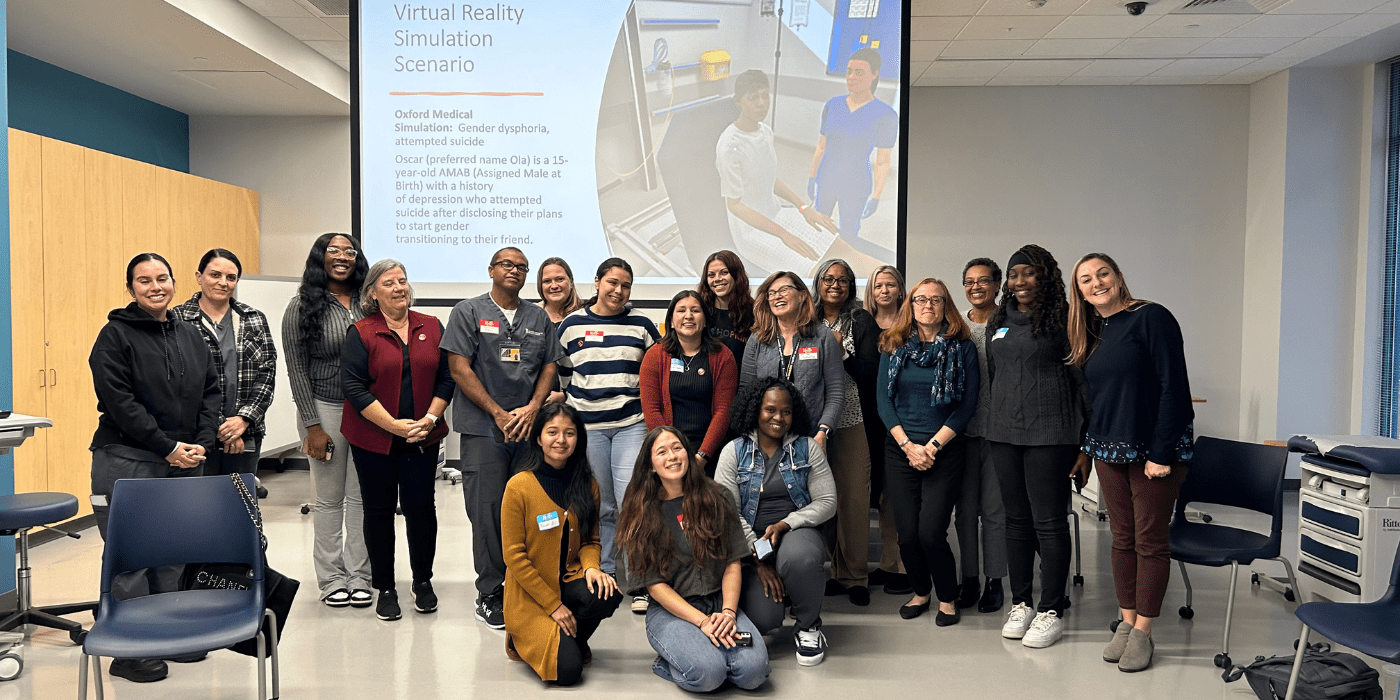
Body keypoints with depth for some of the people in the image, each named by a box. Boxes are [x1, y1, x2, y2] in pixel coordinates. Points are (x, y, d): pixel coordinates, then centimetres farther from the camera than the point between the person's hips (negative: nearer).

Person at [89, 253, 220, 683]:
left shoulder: (190, 336, 14)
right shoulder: (116, 335, -5)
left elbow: (211, 390, 12)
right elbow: (120, 402, -13)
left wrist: (202, 444, -3)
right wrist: (168, 447, -15)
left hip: (185, 461, 6)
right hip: (127, 460, -5)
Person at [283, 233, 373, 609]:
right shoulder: (302, 306, -3)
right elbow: (297, 369, -4)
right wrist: (313, 426, -7)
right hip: (325, 409, -2)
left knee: (361, 497, 6)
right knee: (329, 499, 6)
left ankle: (359, 576, 17)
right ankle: (332, 578, 18)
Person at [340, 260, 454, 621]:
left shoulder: (432, 328, 5)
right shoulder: (360, 333, -3)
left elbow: (446, 378, 5)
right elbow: (355, 388, -9)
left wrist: (429, 419, -8)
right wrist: (395, 425, -15)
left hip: (422, 438, 2)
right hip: (374, 439, -1)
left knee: (420, 507, 2)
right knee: (379, 511, 8)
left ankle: (423, 581, 22)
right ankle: (385, 588, 21)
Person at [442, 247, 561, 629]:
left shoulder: (539, 318, 15)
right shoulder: (468, 311, 3)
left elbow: (549, 367, 14)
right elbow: (459, 368, -4)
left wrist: (532, 408, -4)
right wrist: (499, 414, -9)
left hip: (530, 427, 3)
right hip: (483, 427, -3)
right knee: (488, 511, -3)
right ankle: (490, 594, 7)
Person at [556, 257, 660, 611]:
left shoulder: (641, 324, 6)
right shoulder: (572, 324, 6)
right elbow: (560, 372, 15)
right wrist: (576, 404, 11)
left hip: (632, 424, -1)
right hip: (588, 426, 1)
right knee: (600, 506, 7)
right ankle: (602, 576, 20)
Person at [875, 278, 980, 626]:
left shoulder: (962, 348, 2)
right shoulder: (894, 346, 8)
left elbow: (968, 404, -3)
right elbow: (883, 400, 4)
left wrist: (932, 446, -10)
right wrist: (908, 445, -7)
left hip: (945, 451, -2)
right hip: (900, 450, 2)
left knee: (930, 532, -9)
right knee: (907, 532, 0)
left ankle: (948, 598, 15)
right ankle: (920, 592, 26)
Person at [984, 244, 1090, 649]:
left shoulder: (1062, 319, -5)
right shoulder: (999, 322, 15)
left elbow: (1081, 379, -6)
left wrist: (1081, 440, -10)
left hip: (1049, 435, -6)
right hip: (1003, 433, 6)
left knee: (1050, 522, -1)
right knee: (1017, 519, 12)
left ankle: (1052, 612, 9)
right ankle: (1021, 604, 22)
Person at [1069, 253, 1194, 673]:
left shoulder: (1152, 318, -9)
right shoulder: (1091, 334, 11)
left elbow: (1173, 387, -14)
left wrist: (1161, 452, -17)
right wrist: (1086, 448, 8)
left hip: (1153, 449, -6)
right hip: (1108, 449, 6)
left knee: (1150, 540, 2)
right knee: (1123, 539, 11)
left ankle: (1142, 632, 11)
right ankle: (1126, 623, 20)